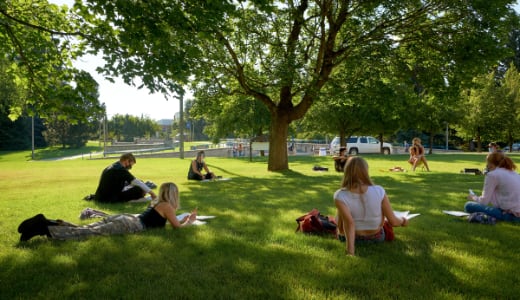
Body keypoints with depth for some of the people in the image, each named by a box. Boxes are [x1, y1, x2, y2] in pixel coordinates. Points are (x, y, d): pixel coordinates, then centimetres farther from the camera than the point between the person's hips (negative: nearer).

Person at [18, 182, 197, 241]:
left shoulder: (158, 203, 29)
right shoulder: (167, 206, 3)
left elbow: (166, 220, 45)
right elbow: (177, 226, 3)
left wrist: (184, 219, 46)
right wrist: (189, 222, 22)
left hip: (123, 218, 8)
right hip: (128, 225, -8)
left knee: (83, 229, 2)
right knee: (88, 233, -17)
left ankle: (49, 223, -10)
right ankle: (43, 228, -26)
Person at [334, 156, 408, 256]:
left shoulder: (340, 196, -25)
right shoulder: (379, 191, -22)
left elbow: (349, 222, -36)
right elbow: (393, 222, -14)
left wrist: (350, 249, -33)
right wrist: (403, 221, 6)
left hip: (349, 237, -1)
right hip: (376, 237, 1)